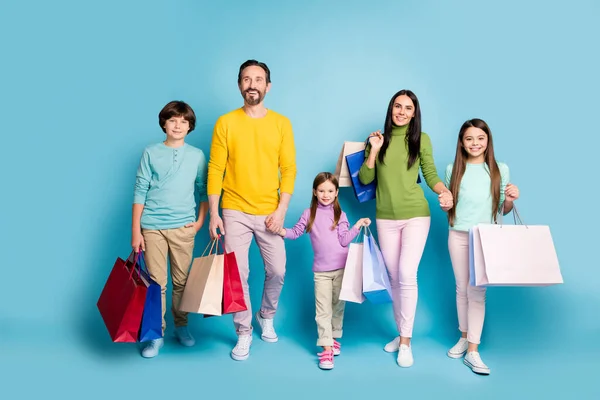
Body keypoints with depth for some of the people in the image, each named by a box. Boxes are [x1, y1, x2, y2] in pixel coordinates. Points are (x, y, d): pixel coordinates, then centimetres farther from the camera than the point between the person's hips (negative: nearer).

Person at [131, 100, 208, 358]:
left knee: (181, 281, 8)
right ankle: (157, 334, 13)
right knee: (156, 283, 2)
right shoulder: (150, 153, 3)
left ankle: (181, 326, 26)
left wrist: (201, 220, -1)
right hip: (152, 227, -1)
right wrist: (135, 230, -2)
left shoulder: (197, 155, 6)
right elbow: (140, 192, 1)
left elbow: (204, 191, 11)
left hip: (183, 227, 1)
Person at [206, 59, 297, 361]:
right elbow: (215, 170, -2)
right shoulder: (225, 122, -1)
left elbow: (289, 169, 0)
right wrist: (213, 214, -6)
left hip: (269, 212, 1)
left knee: (277, 271, 8)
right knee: (237, 275, 2)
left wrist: (281, 209, -9)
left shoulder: (281, 123, 1)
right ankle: (244, 333, 21)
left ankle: (266, 316, 37)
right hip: (235, 212, -1)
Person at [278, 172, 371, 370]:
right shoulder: (309, 214, 5)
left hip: (342, 267, 0)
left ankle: (334, 338, 29)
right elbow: (296, 232, 3)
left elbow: (344, 240, -4)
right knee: (323, 310, -3)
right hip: (321, 270, 0)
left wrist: (357, 226, -14)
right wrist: (282, 231, -14)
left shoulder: (340, 214, 3)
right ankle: (327, 348, -1)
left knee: (338, 306, 11)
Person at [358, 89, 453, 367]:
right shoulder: (378, 138, 6)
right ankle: (401, 333, 25)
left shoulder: (421, 139, 1)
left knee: (407, 274, -13)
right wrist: (374, 150, -8)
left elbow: (431, 175, 1)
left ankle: (406, 341, 0)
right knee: (394, 278, 9)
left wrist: (445, 192, -18)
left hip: (416, 215, -2)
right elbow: (364, 179, 3)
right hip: (385, 218, 3)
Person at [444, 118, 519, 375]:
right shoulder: (453, 169, 4)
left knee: (477, 291, -4)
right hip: (458, 236, 2)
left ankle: (473, 351, 1)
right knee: (462, 288, 10)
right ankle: (464, 337, 27)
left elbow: (502, 210, 7)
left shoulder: (500, 169, 2)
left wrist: (510, 200, -13)